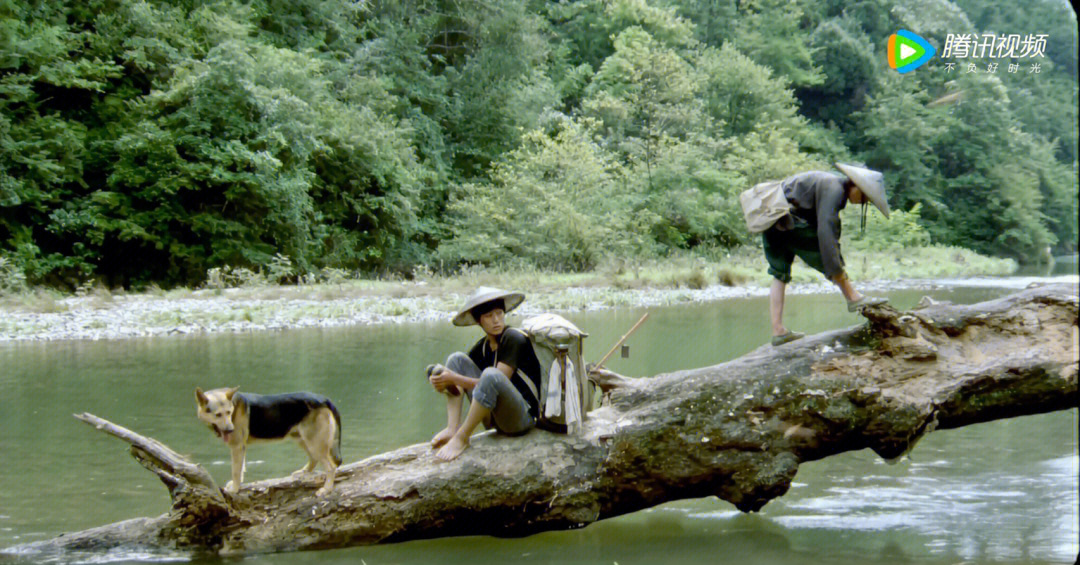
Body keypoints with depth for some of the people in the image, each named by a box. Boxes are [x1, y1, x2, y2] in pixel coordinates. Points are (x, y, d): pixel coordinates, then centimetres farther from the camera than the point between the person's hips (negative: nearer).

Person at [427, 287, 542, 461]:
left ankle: (461, 438, -23)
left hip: (523, 418, -7)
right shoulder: (482, 347, 9)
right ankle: (452, 428, -15)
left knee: (491, 375, -36)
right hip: (493, 419, 7)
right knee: (456, 359, 2)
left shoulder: (515, 339, -11)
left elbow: (495, 382, -19)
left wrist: (455, 378, -17)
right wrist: (442, 382, -17)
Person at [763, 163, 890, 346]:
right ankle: (853, 298, 6)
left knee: (780, 275, 10)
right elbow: (825, 231, -26)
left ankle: (778, 331, 8)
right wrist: (838, 272, -25)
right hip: (788, 219, -10)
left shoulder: (835, 186, 16)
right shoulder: (834, 189, -16)